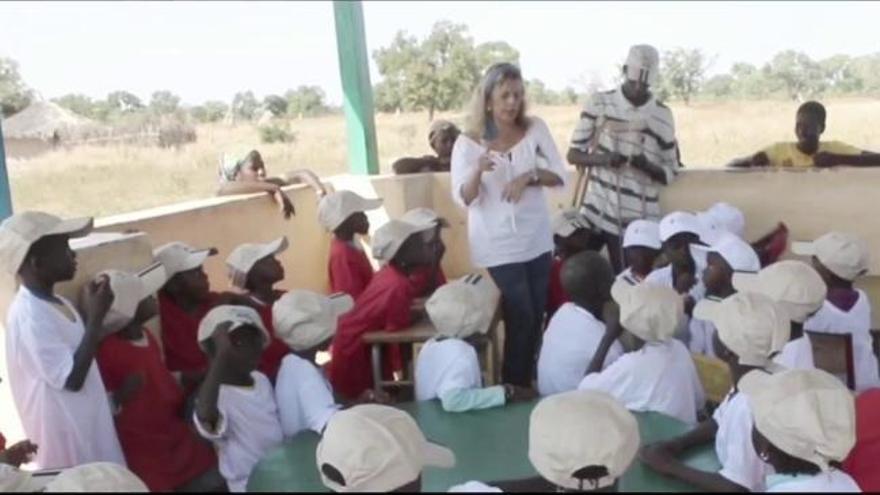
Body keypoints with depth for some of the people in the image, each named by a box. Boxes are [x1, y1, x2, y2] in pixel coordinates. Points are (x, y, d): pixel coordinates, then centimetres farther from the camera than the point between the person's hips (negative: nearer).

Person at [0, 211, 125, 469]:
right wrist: (95, 317, -24)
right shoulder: (29, 316, -24)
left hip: (85, 420, 9)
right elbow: (72, 379, -26)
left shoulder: (56, 303, 5)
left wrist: (91, 314, 3)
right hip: (64, 428, -9)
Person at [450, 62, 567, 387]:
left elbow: (560, 177, -4)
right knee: (521, 318, -3)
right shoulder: (468, 142, -10)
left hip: (537, 240, 4)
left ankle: (525, 384, 29)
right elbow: (463, 198, -14)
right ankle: (513, 388, 15)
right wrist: (478, 172, -34)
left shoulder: (535, 129, -3)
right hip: (498, 245, -4)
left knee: (536, 318, 12)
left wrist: (530, 175, -23)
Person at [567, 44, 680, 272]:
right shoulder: (599, 103, 2)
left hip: (642, 220, 0)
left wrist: (647, 166, -15)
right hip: (599, 212, 0)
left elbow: (670, 174, 6)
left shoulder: (662, 115, 3)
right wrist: (602, 159, -16)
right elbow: (573, 154, 4)